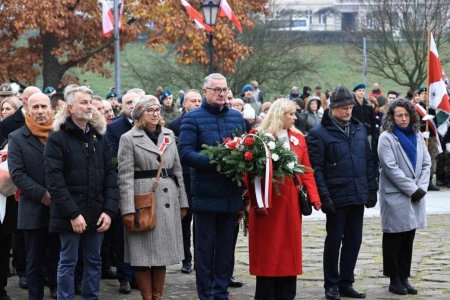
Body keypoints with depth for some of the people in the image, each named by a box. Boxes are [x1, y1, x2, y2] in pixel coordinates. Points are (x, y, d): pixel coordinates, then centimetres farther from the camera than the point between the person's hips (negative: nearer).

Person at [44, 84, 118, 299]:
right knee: (68, 262, 2)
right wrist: (73, 214, -17)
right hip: (69, 215, -5)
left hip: (96, 214, 5)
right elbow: (54, 180, -13)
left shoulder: (99, 136, 10)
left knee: (94, 262, 10)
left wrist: (109, 210, -4)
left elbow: (110, 175, 7)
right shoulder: (57, 138, -6)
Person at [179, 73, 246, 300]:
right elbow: (184, 153, -12)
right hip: (205, 194, -4)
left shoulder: (237, 117, 12)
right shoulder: (193, 118, -4)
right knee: (205, 247, 3)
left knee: (226, 246, 10)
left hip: (231, 194, 5)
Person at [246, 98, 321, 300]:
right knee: (268, 251, 0)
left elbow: (306, 170, 8)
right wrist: (257, 202, -18)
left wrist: (313, 196, -3)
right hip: (268, 203, -5)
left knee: (290, 248, 8)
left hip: (291, 201, 5)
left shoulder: (298, 139, 11)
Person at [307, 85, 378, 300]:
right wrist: (324, 197, -16)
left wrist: (372, 189, 8)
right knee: (334, 241, 4)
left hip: (358, 196, 5)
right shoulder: (319, 133, -7)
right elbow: (316, 168, -11)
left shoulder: (359, 129, 11)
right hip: (336, 197, -5)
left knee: (354, 241, 10)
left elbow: (368, 161, 14)